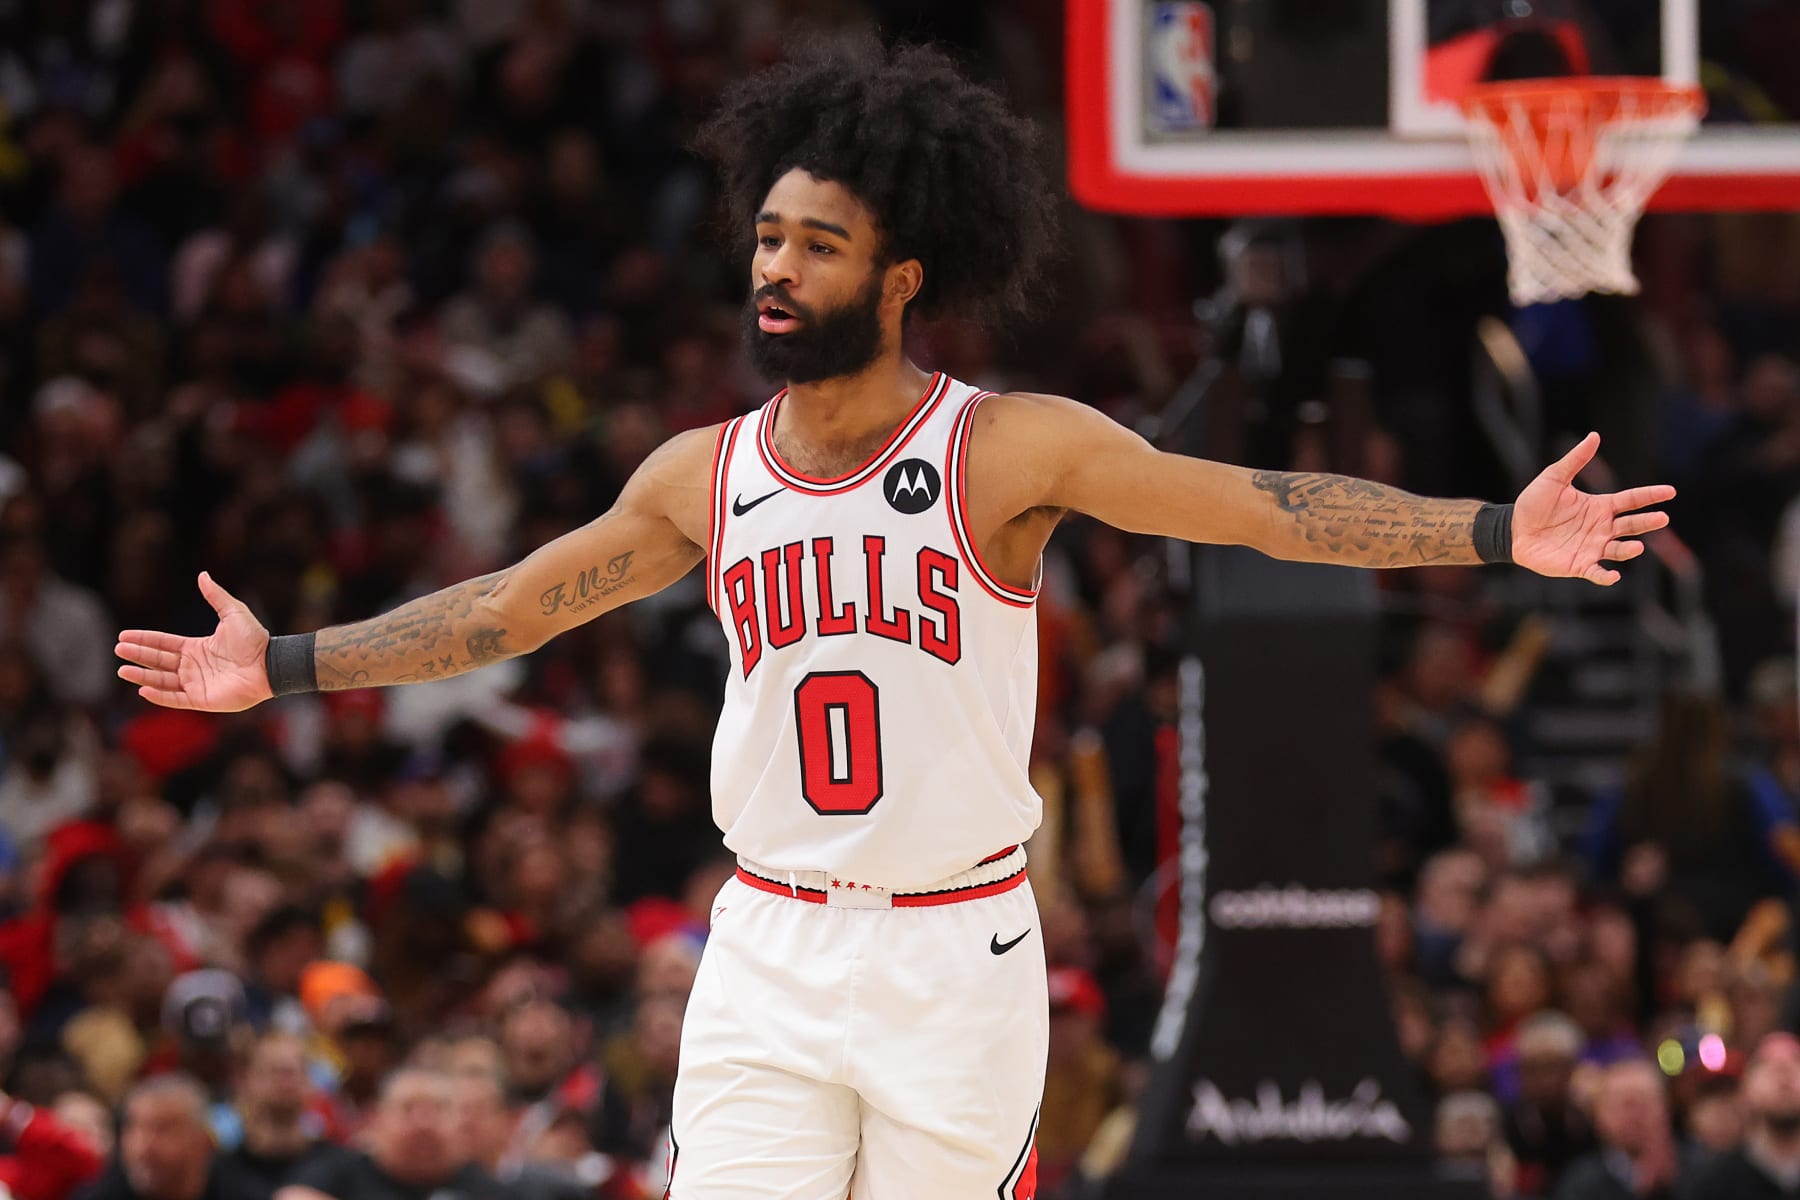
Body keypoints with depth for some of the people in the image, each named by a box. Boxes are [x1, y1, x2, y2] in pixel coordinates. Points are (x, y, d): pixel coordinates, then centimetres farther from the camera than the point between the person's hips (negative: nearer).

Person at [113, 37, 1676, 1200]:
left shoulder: (1013, 449, -7)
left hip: (957, 957, -3)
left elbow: (1264, 506, -12)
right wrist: (285, 668, 21)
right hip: (768, 956, 3)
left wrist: (1495, 533, -22)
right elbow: (506, 608, 18)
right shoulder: (707, 477, 6)